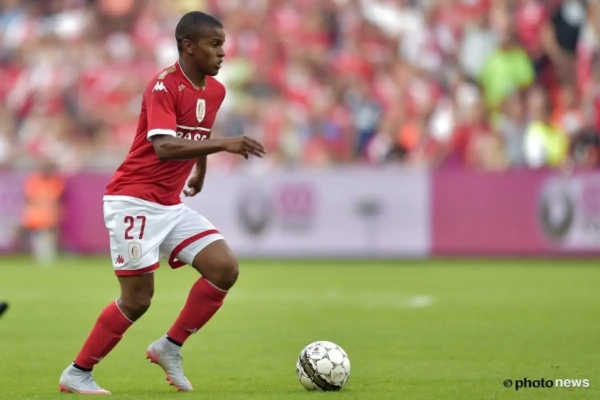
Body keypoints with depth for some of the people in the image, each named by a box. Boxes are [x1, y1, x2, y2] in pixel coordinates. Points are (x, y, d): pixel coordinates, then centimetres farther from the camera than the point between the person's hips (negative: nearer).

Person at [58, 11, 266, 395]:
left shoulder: (215, 91, 7)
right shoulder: (163, 86, -18)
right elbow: (164, 148, -32)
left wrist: (200, 172, 40)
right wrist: (225, 144, -41)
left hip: (172, 205, 8)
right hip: (134, 200, -8)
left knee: (225, 268, -8)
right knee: (138, 298, -8)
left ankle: (170, 348, 7)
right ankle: (77, 374, 7)